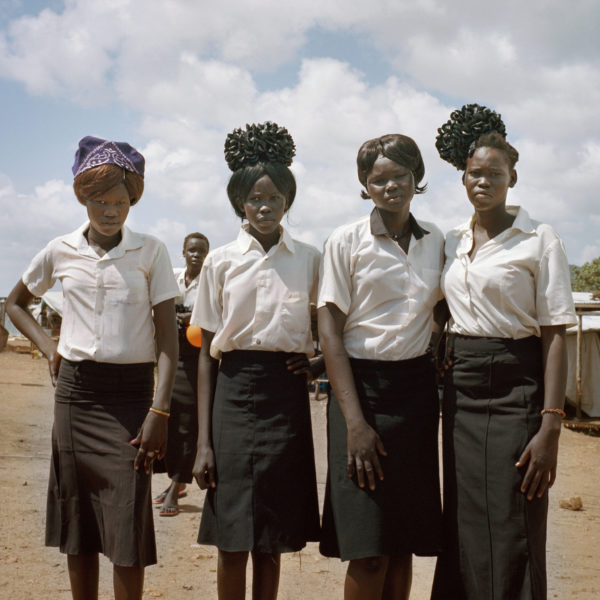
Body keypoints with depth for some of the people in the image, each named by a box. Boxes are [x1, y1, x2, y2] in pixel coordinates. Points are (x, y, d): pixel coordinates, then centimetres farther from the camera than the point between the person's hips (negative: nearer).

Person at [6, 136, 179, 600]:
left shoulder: (151, 252, -1)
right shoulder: (61, 251, 6)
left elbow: (168, 338, -3)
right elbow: (15, 304, 23)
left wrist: (160, 410, -12)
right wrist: (47, 345, 6)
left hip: (131, 391, -2)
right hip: (75, 389, 3)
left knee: (127, 524, -8)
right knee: (76, 522, 8)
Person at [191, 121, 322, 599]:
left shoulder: (309, 260, 7)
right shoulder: (221, 262, 4)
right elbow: (206, 355, 4)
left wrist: (319, 364, -1)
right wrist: (204, 441, -2)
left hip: (287, 395, 1)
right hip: (234, 392, -1)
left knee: (272, 541, 6)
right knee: (232, 543, 0)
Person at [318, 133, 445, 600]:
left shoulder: (435, 241, 9)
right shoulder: (347, 241, -3)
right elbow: (330, 330, -7)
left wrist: (439, 350, 3)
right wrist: (355, 422, -14)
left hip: (418, 389, 4)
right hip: (362, 386, -4)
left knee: (405, 544, 7)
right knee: (369, 554, -7)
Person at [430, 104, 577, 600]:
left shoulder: (539, 241, -5)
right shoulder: (451, 243, 11)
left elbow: (555, 337, -10)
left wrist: (550, 427, -18)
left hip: (514, 390, -5)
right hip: (460, 390, 5)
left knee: (510, 541, -3)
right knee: (462, 534, 11)